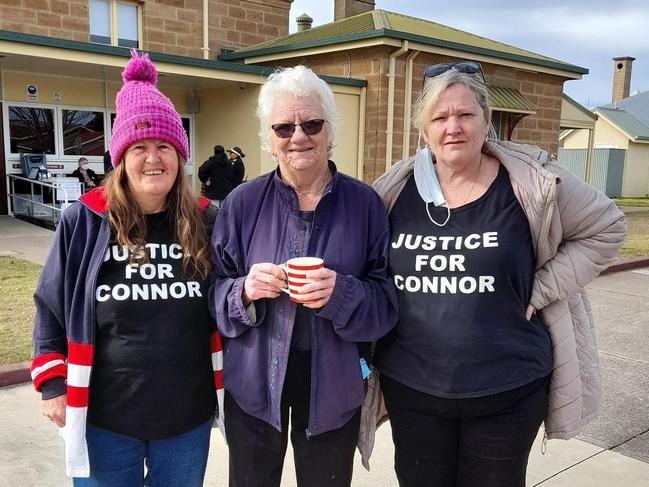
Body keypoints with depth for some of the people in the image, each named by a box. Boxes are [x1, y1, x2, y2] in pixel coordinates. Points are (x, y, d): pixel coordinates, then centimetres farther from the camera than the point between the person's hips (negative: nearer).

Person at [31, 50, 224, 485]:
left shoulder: (206, 222, -4)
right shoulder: (84, 222, -7)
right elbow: (52, 308, 1)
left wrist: (227, 381, 7)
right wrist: (53, 383, -2)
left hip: (188, 415, 1)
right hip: (104, 416, -1)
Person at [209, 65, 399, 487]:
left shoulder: (365, 204, -4)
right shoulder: (243, 204, -3)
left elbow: (386, 301, -5)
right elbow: (214, 294, 0)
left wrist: (341, 293, -24)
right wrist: (245, 291, -21)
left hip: (333, 385, 0)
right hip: (254, 382, 1)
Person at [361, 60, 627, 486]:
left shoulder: (531, 182, -9)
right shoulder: (395, 190, -3)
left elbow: (606, 228, 2)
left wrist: (539, 291, -7)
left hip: (507, 389, -1)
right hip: (410, 387, 2)